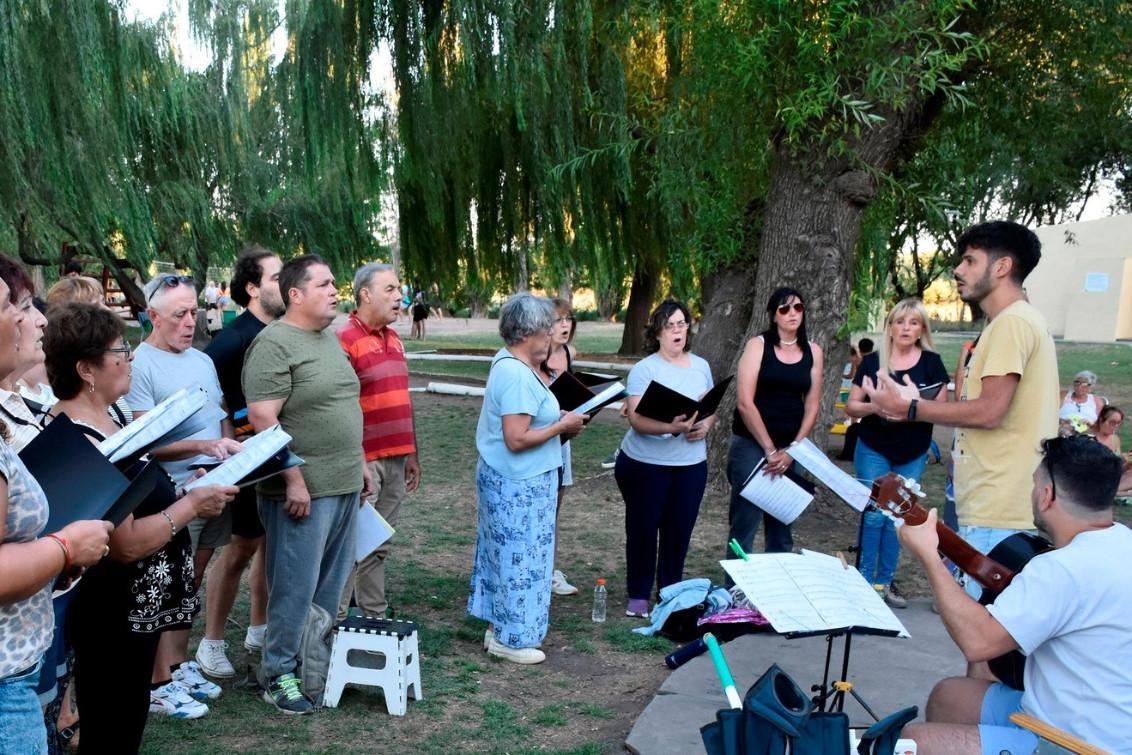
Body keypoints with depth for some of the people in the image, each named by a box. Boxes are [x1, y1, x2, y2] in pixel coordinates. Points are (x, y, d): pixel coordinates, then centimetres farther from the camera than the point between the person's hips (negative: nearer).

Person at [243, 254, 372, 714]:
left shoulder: (330, 339, 15)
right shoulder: (275, 343, -13)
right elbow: (262, 417, -20)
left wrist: (360, 464, 20)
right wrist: (294, 480, -21)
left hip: (344, 486, 8)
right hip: (302, 491, -8)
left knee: (331, 585, 15)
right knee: (295, 586, 0)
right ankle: (280, 676, 14)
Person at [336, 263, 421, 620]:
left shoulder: (394, 338, 14)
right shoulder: (346, 339, -12)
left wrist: (411, 453, 19)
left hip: (395, 460, 8)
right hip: (364, 462, -8)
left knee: (380, 547, 15)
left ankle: (376, 617, 25)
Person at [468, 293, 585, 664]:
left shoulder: (509, 363, 9)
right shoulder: (517, 375, -23)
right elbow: (516, 439, -27)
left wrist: (557, 420, 8)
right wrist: (562, 426, -16)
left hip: (506, 480, 10)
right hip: (518, 485, -10)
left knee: (504, 555, 17)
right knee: (520, 559, 1)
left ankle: (497, 628, 29)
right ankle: (510, 639, 14)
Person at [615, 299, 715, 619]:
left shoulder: (701, 367, 7)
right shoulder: (644, 369, -10)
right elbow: (637, 419, -19)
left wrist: (705, 426, -8)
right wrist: (671, 427, -35)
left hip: (691, 463, 4)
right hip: (645, 463, -4)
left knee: (679, 530, 9)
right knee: (643, 529, 6)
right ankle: (638, 595, 21)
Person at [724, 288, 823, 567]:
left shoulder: (813, 351, 8)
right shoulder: (758, 345, -3)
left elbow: (811, 406, 7)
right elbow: (744, 402, -10)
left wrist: (791, 451, -4)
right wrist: (770, 450, -13)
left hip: (791, 447, 4)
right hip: (751, 443, -4)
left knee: (782, 525, 9)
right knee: (744, 523, -4)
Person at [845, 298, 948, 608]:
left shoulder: (931, 363, 1)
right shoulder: (872, 362, 0)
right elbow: (851, 406, 0)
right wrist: (875, 407, -20)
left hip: (913, 454, 2)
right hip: (874, 451, -1)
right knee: (873, 515, -2)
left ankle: (885, 581, 20)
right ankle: (864, 580, 10)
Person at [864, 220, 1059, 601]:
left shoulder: (1013, 322, -12)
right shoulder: (1015, 322, 20)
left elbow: (990, 411, -20)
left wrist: (909, 408, -11)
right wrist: (915, 404, 14)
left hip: (999, 516, -10)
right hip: (994, 510, 10)